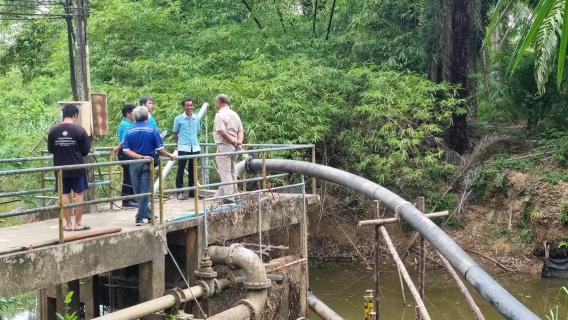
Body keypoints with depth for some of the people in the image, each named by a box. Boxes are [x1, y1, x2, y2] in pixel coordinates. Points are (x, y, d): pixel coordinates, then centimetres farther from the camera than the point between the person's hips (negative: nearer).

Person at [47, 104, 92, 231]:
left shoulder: (53, 131, -3)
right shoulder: (79, 130, -11)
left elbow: (50, 149, 7)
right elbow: (86, 151, -5)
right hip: (77, 167, -3)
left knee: (64, 194, 8)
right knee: (79, 194, 7)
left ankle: (68, 224, 11)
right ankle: (78, 223, 9)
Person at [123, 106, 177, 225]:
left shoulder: (129, 132, 1)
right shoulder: (152, 130, -6)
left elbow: (126, 150, -7)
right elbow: (160, 149, -7)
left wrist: (140, 156, -7)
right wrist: (170, 155, 9)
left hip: (134, 165, 2)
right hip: (147, 164, -2)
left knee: (138, 192, 13)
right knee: (145, 192, 2)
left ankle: (148, 215, 20)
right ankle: (139, 217, -2)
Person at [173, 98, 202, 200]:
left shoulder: (197, 118, 7)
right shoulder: (178, 119, -2)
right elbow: (175, 134, 7)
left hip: (195, 148, 3)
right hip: (183, 148, -3)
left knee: (193, 170, 10)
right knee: (180, 170, 0)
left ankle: (192, 191, 17)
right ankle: (180, 192, 5)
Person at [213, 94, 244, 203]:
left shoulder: (220, 115, -13)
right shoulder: (234, 114, 12)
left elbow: (223, 132, -21)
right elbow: (241, 130, 9)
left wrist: (234, 141, -12)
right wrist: (239, 141, -4)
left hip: (224, 147, -8)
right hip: (233, 148, 8)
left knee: (225, 173, -5)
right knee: (232, 172, 17)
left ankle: (229, 197, -8)